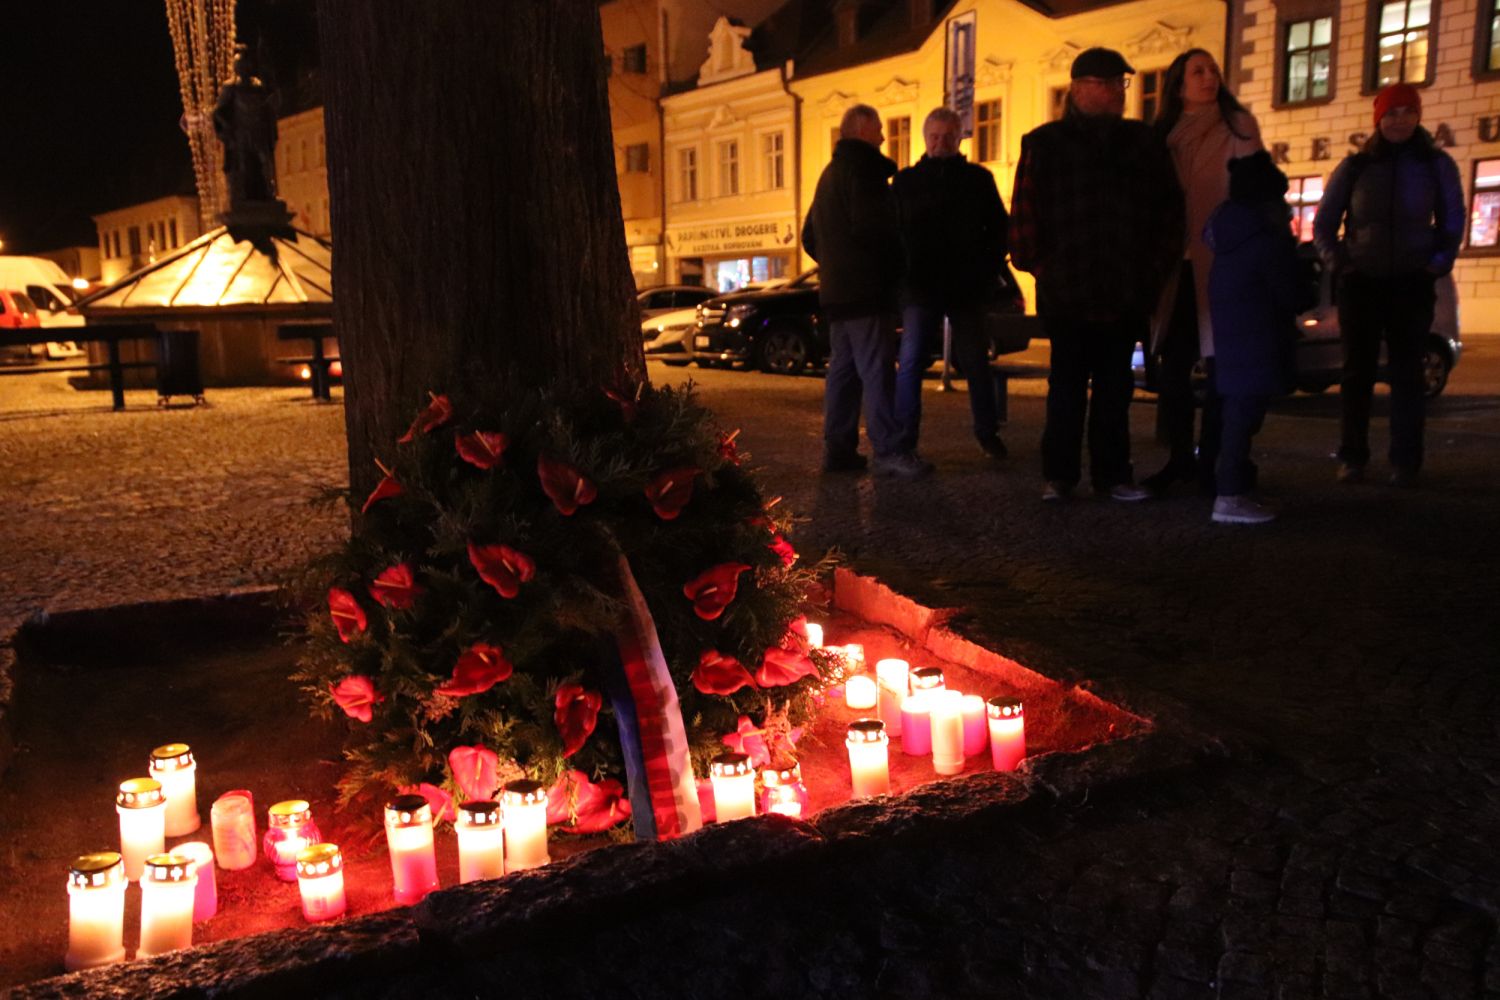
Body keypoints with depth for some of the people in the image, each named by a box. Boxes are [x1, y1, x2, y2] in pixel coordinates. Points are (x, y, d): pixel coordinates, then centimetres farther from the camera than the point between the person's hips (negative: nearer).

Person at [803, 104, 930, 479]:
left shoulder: (830, 173, 22)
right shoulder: (863, 168, -9)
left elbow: (810, 236, 25)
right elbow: (872, 226, -20)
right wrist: (897, 260, -6)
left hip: (836, 289, 10)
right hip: (866, 288, -9)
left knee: (843, 369, 10)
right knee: (877, 370, -11)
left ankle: (838, 449, 11)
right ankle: (888, 452, -13)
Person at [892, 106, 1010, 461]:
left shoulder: (978, 178, 6)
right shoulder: (905, 181, 6)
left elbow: (999, 229, 9)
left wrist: (989, 271, 0)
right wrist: (900, 274, -4)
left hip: (967, 288, 0)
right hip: (920, 287, 0)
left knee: (976, 363, 7)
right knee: (910, 362, -4)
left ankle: (987, 431, 21)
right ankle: (904, 439, 1)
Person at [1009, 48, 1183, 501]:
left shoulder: (1144, 143, 12)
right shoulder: (1046, 144, 2)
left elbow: (1170, 209, 12)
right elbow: (1024, 210, -4)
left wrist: (1156, 266, 4)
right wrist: (1039, 265, -9)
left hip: (1127, 293, 4)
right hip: (1067, 293, -3)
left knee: (1115, 388, 9)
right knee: (1067, 388, 3)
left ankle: (1112, 474, 16)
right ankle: (1058, 475, 10)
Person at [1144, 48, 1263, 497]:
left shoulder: (1238, 126, 2)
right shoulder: (1165, 136, 13)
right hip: (1178, 265, 4)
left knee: (1219, 366, -1)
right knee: (1173, 366, 5)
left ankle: (1210, 463, 6)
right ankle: (1179, 459, 15)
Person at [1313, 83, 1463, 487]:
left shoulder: (1437, 165, 6)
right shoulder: (1355, 166, 4)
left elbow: (1452, 222, 13)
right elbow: (1323, 223, 9)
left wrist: (1439, 262, -1)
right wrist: (1337, 261, -4)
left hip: (1412, 284, 0)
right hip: (1361, 283, 0)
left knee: (1406, 372, -2)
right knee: (1357, 371, 0)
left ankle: (1405, 461, 2)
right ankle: (1351, 458, 6)